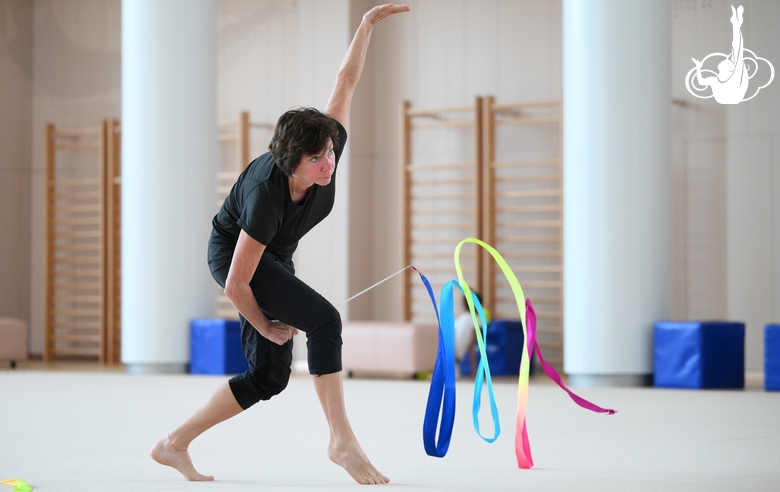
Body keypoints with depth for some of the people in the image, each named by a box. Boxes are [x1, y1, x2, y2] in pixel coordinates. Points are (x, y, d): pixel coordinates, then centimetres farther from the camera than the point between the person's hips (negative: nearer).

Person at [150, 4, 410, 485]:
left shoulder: (327, 151, -22)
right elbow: (236, 285, -31)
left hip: (275, 260, 8)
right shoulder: (266, 198, -37)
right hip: (232, 253, -8)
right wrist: (266, 327, -17)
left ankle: (174, 445, 12)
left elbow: (346, 81, -10)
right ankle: (342, 440, -27)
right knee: (324, 318, -28)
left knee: (269, 376, 5)